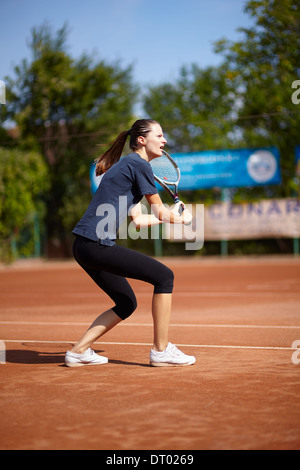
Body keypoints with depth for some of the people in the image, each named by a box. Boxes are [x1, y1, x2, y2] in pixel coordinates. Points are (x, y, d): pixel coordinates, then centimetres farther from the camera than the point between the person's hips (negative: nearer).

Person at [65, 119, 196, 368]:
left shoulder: (127, 165, 23)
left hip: (84, 246, 10)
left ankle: (79, 351, 17)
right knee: (164, 276, -7)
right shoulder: (139, 164, -6)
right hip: (97, 244, -10)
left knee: (127, 304, 17)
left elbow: (139, 219, 21)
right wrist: (182, 219, 17)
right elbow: (161, 212, -1)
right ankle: (161, 350, -2)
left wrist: (172, 215, 28)